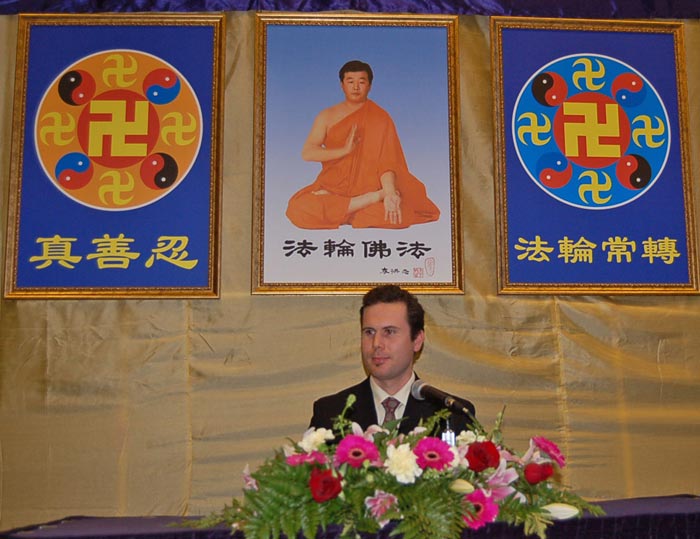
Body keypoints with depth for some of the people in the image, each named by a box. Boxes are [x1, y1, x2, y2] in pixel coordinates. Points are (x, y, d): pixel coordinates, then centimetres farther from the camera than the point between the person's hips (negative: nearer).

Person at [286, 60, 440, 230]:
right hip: (333, 187, 2)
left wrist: (389, 194, -30)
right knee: (299, 207, -31)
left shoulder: (380, 118, 2)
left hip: (369, 186, -2)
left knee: (397, 214, -33)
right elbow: (307, 153, -3)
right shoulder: (327, 116, 9)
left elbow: (387, 161, -11)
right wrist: (344, 150, -17)